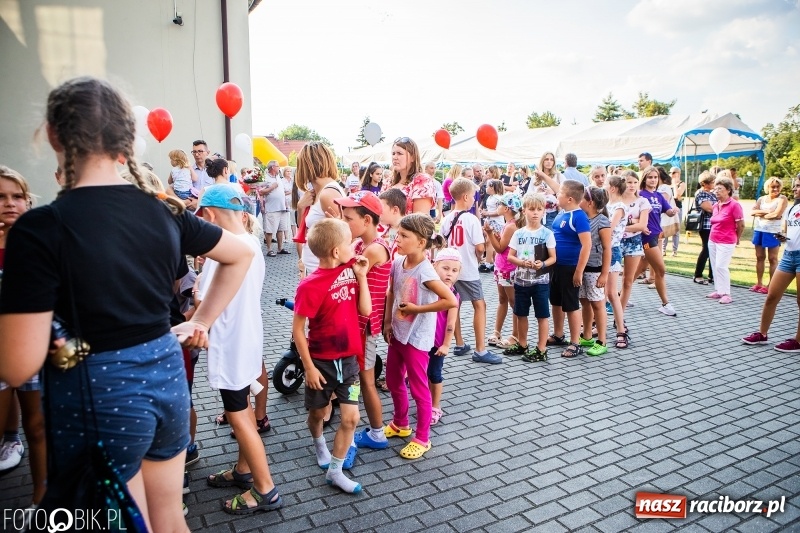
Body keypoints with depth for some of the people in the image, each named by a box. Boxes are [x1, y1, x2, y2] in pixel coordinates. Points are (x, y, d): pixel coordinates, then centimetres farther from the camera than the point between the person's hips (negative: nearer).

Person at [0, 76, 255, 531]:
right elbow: (242, 254, 12)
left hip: (96, 397, -5)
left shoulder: (41, 228, -18)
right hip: (167, 376, 5)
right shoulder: (163, 211, -2)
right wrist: (203, 322, 12)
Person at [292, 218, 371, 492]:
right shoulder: (311, 285, -21)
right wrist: (309, 367, -13)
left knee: (351, 417, 2)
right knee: (318, 413, 17)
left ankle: (335, 471, 19)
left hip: (348, 358, 4)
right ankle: (320, 445, 50)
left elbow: (366, 310, -5)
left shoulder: (351, 271, -3)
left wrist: (361, 276, -11)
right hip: (321, 361, -4)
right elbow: (297, 329, -15)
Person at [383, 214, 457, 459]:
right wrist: (387, 322, 6)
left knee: (419, 389, 8)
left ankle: (422, 439, 26)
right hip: (397, 333, 8)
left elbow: (451, 301, -31)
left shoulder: (425, 271, -25)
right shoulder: (397, 263, -3)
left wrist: (417, 309, -23)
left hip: (416, 338, -8)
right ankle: (400, 424, 46)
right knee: (393, 382, 22)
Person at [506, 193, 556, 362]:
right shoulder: (518, 233, 2)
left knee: (542, 316, 3)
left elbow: (553, 257, -4)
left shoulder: (547, 233, -5)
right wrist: (523, 263, -16)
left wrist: (543, 264, -23)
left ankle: (541, 349, 12)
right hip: (521, 280, 3)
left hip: (540, 281, -3)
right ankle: (522, 344, 31)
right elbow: (510, 256, 3)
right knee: (520, 314, 14)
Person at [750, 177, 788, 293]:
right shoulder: (761, 199, 10)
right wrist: (766, 211, -14)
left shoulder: (782, 199, -5)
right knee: (760, 257, 11)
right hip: (759, 230, 5)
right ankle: (759, 283, 19)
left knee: (773, 259, 0)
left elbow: (777, 215, -18)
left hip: (773, 232, -5)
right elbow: (753, 212, -2)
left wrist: (760, 214, -6)